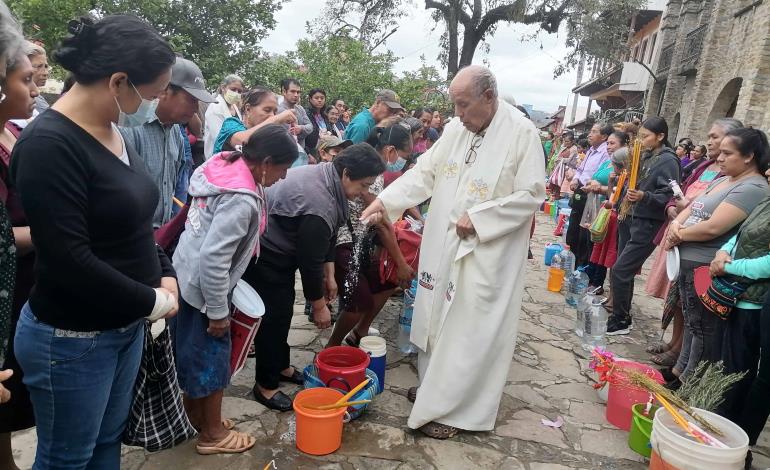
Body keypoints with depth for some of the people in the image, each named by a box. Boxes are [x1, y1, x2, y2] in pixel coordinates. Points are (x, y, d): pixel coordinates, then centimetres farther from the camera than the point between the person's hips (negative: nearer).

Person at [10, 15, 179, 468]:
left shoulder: (114, 131, 4)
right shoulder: (49, 144, -22)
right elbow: (71, 261, -26)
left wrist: (166, 275, -2)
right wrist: (155, 302, -15)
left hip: (127, 326, 7)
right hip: (72, 340, -7)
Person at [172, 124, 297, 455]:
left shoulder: (227, 165, -2)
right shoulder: (242, 199, -30)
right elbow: (214, 259, -30)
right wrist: (218, 311, -19)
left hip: (186, 274, 9)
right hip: (201, 285, -9)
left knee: (192, 349, 22)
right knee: (211, 355, 7)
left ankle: (193, 414, 42)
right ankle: (213, 434, 26)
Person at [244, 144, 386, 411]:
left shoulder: (326, 175, -3)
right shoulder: (319, 206, -33)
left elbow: (326, 238, 7)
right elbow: (310, 261, -25)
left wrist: (329, 276, 10)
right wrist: (319, 306, -12)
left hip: (282, 246, 10)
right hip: (265, 254, -10)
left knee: (284, 310, 17)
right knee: (273, 316, -2)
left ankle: (281, 366, 34)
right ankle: (265, 385, 13)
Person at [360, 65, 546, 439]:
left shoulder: (522, 133, -12)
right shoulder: (455, 128, 5)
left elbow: (530, 195, -14)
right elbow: (424, 172, 6)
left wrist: (478, 218, -19)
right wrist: (385, 200, -6)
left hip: (487, 252, -6)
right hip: (443, 244, 6)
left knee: (469, 328, 2)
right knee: (438, 314, 16)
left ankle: (451, 407, 16)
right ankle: (435, 384, 35)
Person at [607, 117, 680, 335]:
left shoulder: (668, 160, -10)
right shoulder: (646, 156, 13)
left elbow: (668, 195, -18)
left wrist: (644, 196, -31)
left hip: (647, 225, -8)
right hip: (630, 219, 8)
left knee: (620, 271, -9)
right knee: (625, 272, 11)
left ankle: (620, 321, 4)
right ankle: (622, 316, 22)